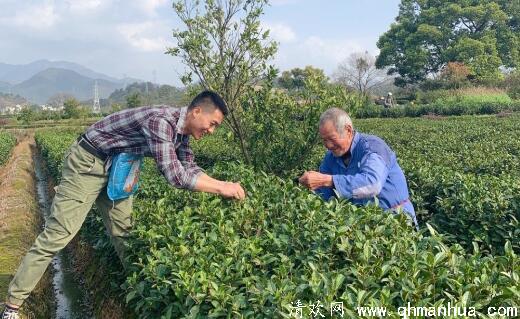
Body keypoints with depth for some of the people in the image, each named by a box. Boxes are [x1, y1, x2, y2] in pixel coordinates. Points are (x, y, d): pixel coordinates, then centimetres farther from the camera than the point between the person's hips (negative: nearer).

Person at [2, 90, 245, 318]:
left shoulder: (180, 130, 0)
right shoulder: (161, 121, -30)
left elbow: (188, 168, 10)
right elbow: (174, 175, -34)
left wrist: (221, 185, -2)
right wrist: (221, 188, -28)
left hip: (114, 167, 9)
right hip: (87, 164, -9)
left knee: (124, 233, 10)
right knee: (57, 235, -8)